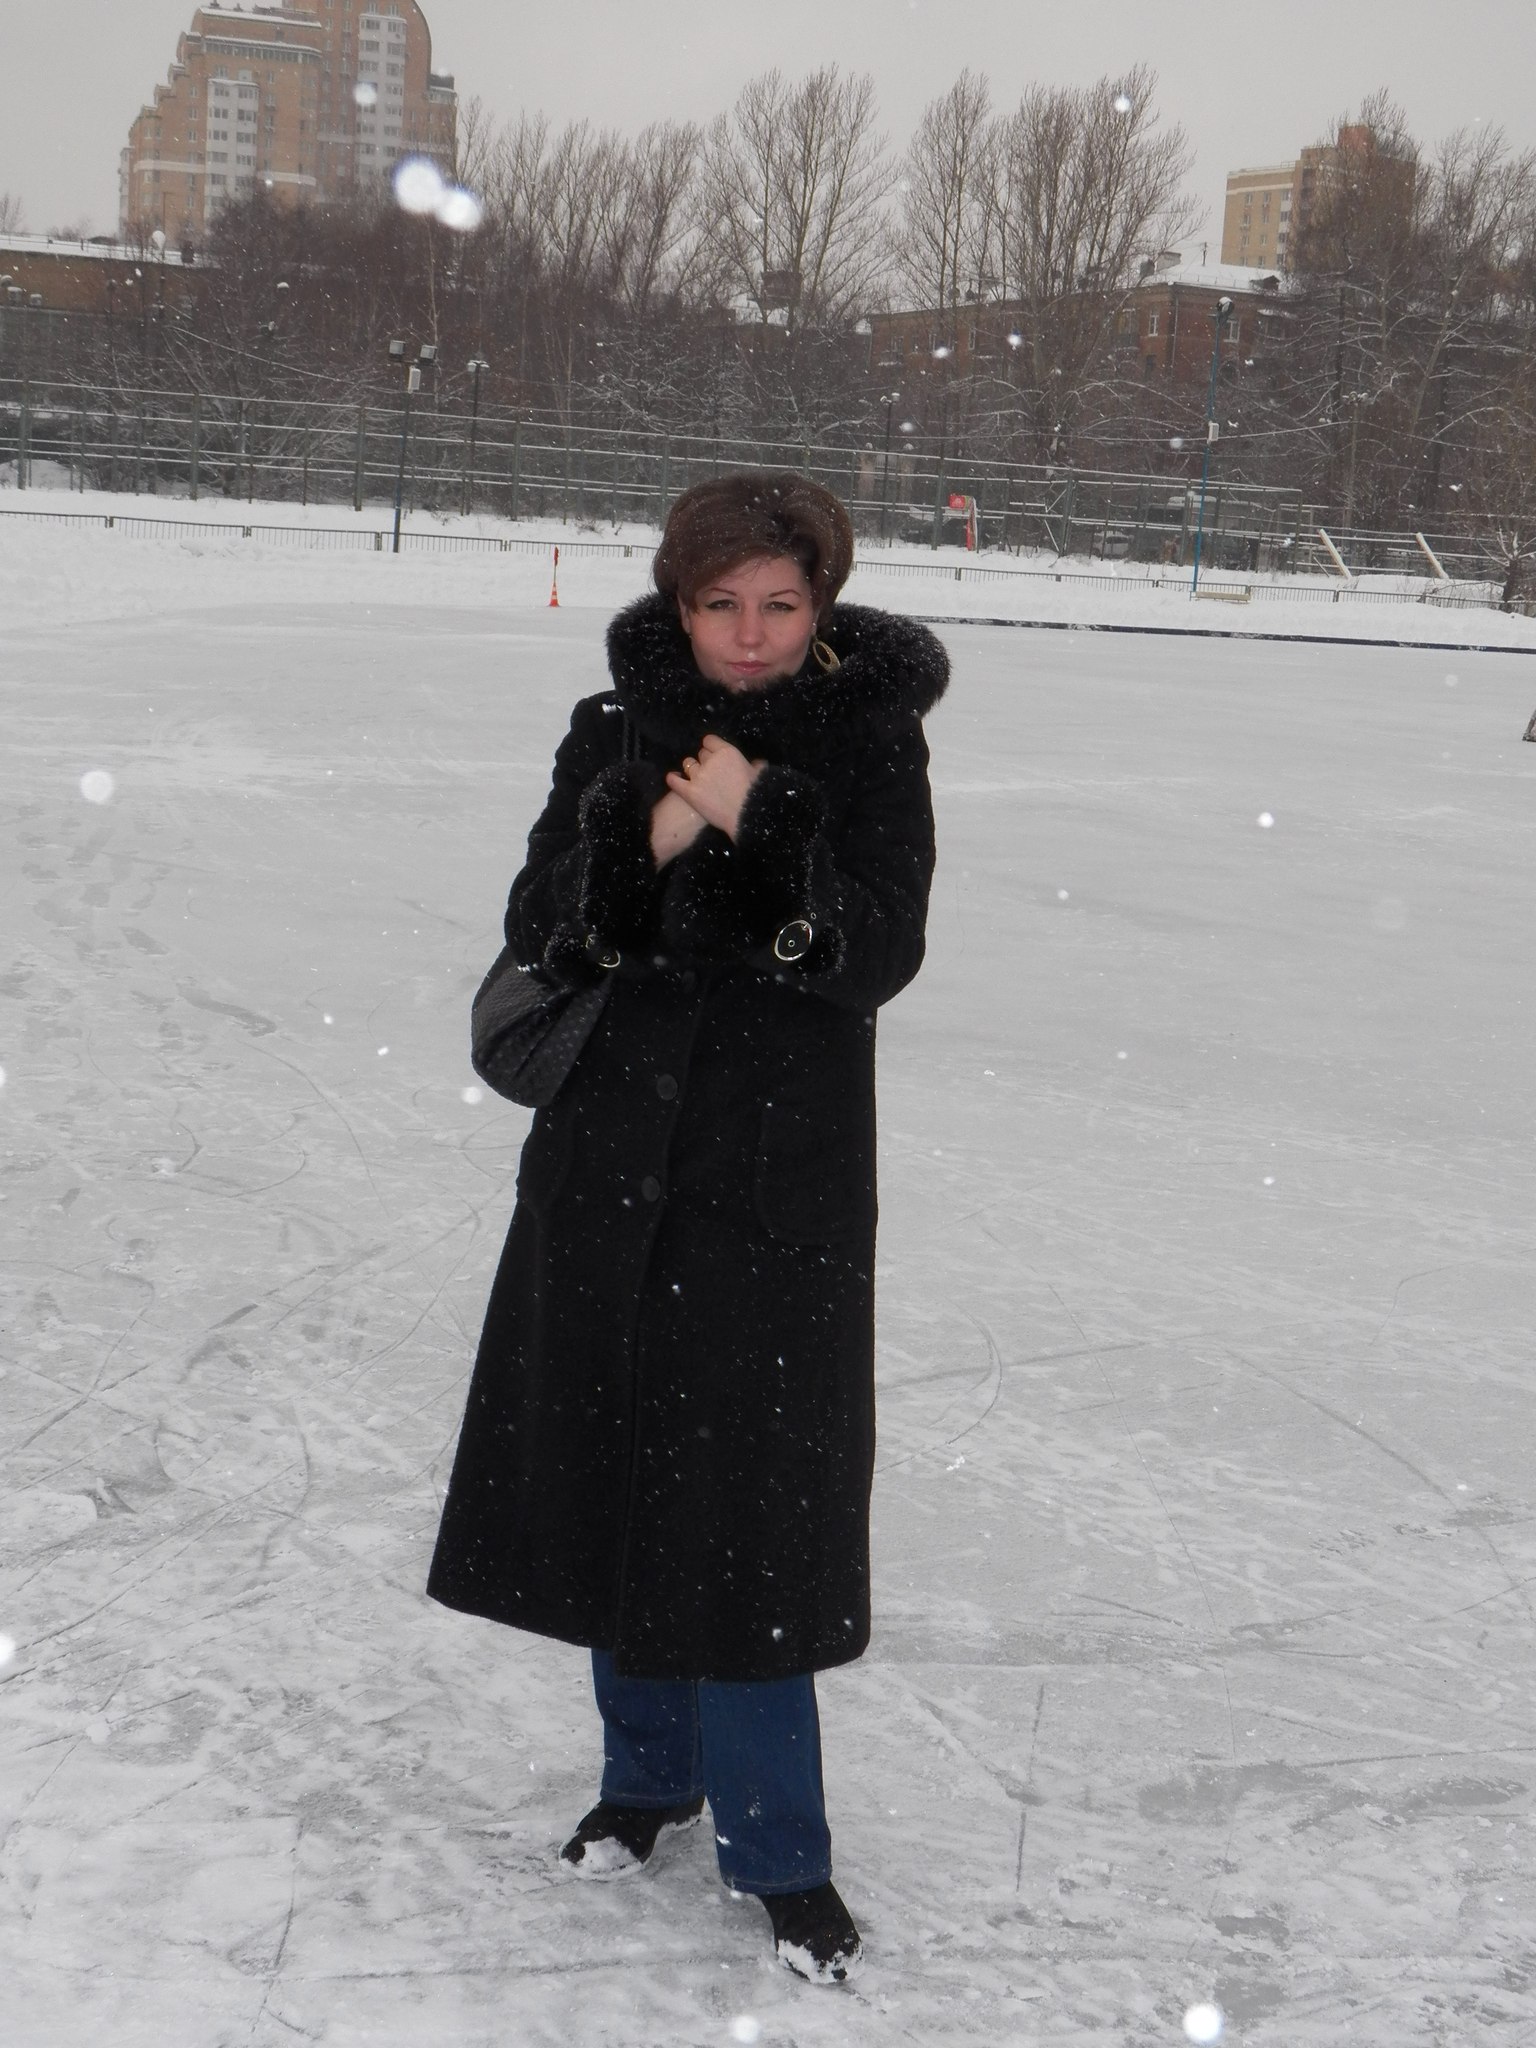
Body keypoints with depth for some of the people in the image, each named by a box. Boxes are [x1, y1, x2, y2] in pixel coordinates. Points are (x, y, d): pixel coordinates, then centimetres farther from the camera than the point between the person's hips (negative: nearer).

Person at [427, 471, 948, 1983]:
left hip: (782, 1174, -3)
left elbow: (880, 954, -11)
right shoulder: (619, 726, 4)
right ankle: (650, 1770, 32)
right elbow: (536, 931, 0)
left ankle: (777, 1848, 11)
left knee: (747, 1498, -3)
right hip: (611, 1153, 3)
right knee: (613, 1463, 11)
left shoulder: (870, 738, -2)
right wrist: (643, 844, -18)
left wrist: (760, 822, -23)